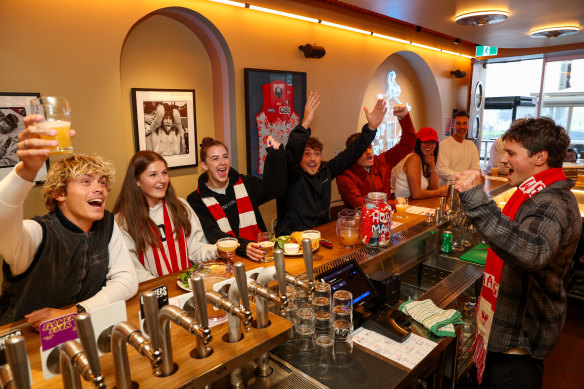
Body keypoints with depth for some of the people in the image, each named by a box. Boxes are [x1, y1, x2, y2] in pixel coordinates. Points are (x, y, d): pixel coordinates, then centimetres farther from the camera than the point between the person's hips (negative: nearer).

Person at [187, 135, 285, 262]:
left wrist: (275, 154, -10)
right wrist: (244, 247, -28)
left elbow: (275, 188, -2)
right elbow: (213, 235, -12)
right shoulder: (196, 200, 2)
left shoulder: (245, 183, 12)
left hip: (259, 254, 3)